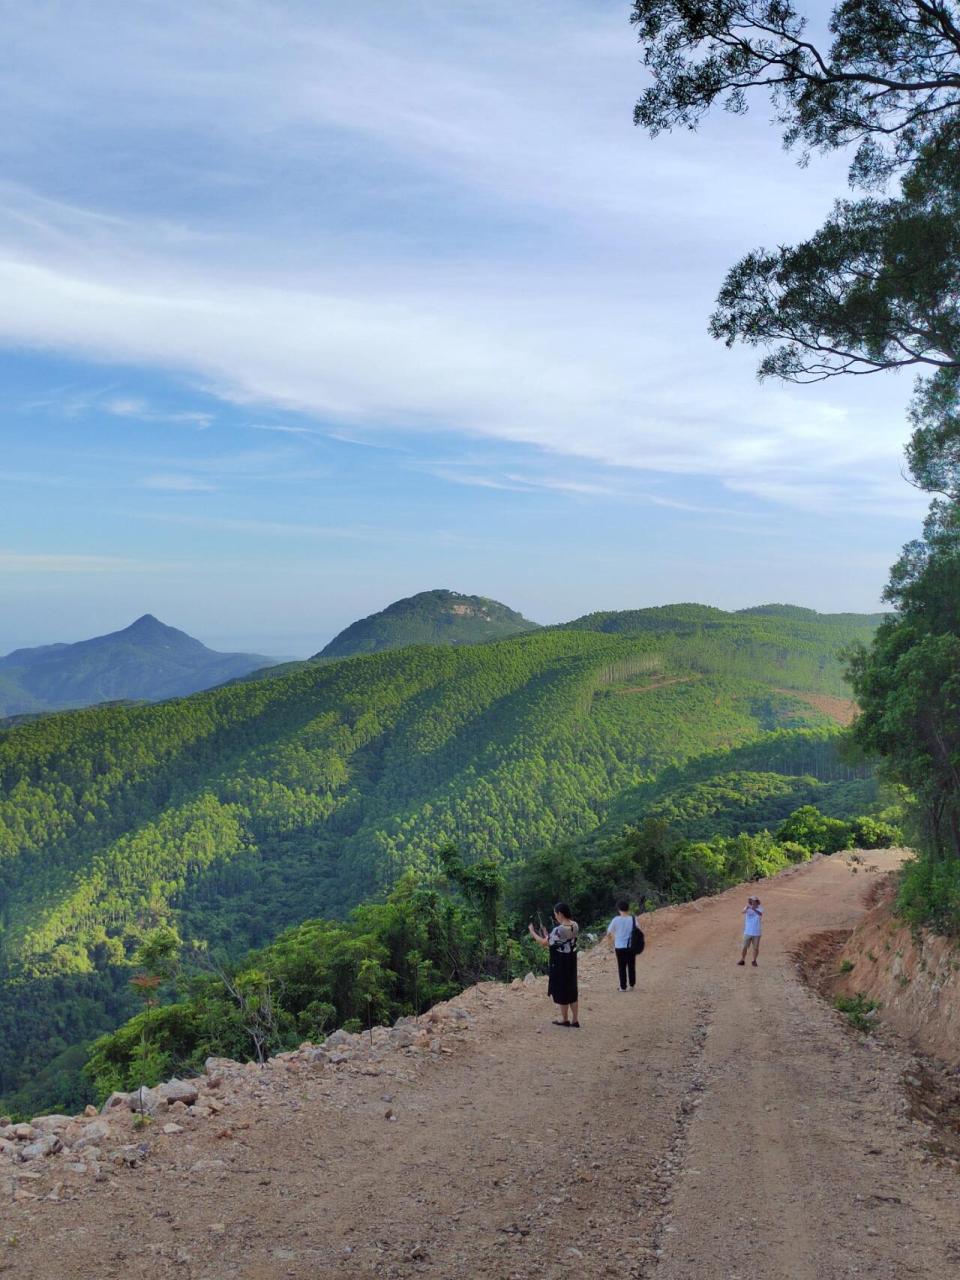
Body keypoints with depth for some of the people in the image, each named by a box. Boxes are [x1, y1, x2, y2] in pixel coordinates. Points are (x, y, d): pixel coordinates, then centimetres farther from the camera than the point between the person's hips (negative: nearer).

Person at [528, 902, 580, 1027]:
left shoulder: (559, 929, -25)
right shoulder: (575, 925, -1)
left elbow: (544, 943, -16)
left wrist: (532, 932, -4)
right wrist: (547, 935, 17)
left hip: (560, 964, -7)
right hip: (571, 962, 7)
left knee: (561, 990, 8)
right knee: (572, 989, 15)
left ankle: (565, 1019, 22)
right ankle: (575, 1020, 21)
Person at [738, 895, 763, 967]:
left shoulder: (760, 909, -5)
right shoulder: (748, 908, -3)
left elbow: (760, 914, -29)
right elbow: (743, 911, -26)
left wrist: (754, 909, -51)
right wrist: (747, 906, -50)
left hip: (756, 933, 0)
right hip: (747, 932, 0)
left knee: (756, 948, 6)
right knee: (745, 947, 3)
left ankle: (754, 961, 22)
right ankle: (742, 960, 15)